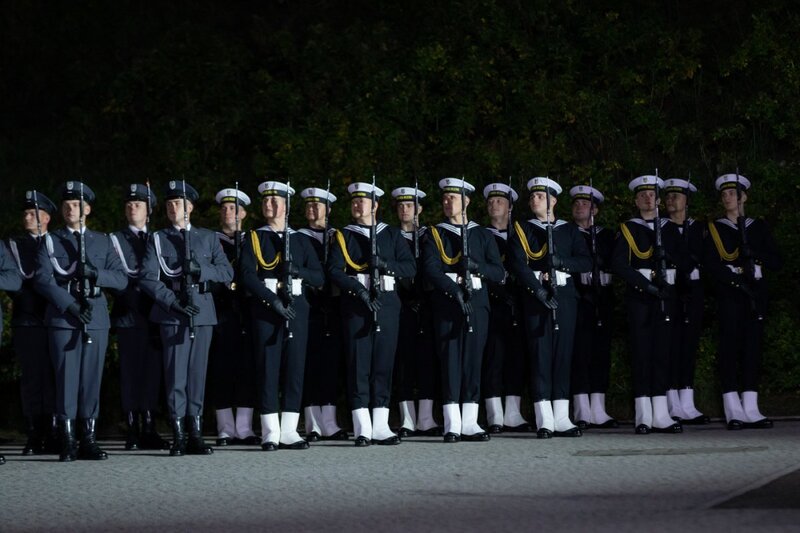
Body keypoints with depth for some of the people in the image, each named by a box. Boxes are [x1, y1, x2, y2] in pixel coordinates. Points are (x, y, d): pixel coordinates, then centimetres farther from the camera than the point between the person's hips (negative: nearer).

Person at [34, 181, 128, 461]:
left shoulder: (102, 241, 15)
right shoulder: (50, 241, 9)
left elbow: (121, 279, 7)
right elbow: (42, 280, -4)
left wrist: (95, 273, -13)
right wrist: (70, 305, -15)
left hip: (96, 319, 2)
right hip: (62, 319, -2)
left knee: (92, 378, 1)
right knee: (66, 377, -5)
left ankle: (89, 439, 5)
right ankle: (68, 442, -4)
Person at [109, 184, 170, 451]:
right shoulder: (116, 240, 8)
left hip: (154, 315, 3)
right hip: (128, 315, -3)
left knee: (152, 372, 0)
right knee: (130, 372, -5)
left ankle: (149, 431, 2)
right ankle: (133, 431, -4)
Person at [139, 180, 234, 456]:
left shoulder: (208, 238, 14)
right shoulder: (157, 240, 7)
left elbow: (227, 272, 7)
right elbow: (147, 278, -3)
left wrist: (201, 271, -11)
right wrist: (173, 301, -14)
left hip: (203, 313, 2)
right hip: (172, 316, -2)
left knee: (198, 373, 4)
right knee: (176, 374, -5)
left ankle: (196, 435, 8)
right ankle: (178, 437, -3)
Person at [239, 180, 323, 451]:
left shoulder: (300, 240, 14)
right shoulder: (254, 238, 7)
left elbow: (319, 277, 10)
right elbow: (247, 275, -6)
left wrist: (299, 271, -11)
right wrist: (272, 299, -17)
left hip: (296, 308, 2)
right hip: (265, 309, -2)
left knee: (295, 367, 0)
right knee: (268, 368, -5)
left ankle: (289, 431, 2)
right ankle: (270, 433, -4)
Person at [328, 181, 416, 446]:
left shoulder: (392, 234, 14)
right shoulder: (343, 236, 9)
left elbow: (410, 267, 7)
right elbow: (334, 271, -3)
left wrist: (385, 264, -11)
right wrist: (359, 289, -17)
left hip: (387, 303, 2)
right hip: (356, 304, -2)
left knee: (384, 363, 1)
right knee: (358, 364, -6)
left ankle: (381, 426, 4)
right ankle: (362, 429, -6)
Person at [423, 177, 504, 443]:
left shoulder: (482, 235, 15)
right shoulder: (435, 235, 9)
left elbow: (498, 272, 9)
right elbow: (431, 269, -6)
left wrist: (476, 267, -11)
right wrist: (454, 291, -20)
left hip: (477, 301, 2)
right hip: (446, 302, -2)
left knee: (473, 358, -1)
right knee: (450, 359, -6)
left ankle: (470, 423, 0)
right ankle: (452, 425, -7)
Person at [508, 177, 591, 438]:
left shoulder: (570, 230, 14)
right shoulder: (522, 230, 8)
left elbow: (586, 262, 5)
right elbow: (518, 264, -4)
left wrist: (562, 262, -12)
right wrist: (538, 289, -17)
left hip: (565, 294, 2)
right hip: (536, 296, -2)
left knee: (563, 352, 1)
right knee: (540, 353, -7)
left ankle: (561, 418, 3)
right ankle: (544, 420, -8)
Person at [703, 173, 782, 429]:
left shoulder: (758, 227, 15)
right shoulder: (714, 229, 8)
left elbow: (777, 262, 8)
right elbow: (711, 265, -4)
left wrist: (754, 254, -10)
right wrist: (737, 280, -16)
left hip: (756, 293, 3)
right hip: (728, 293, -3)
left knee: (753, 346, -2)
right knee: (730, 346, -9)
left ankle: (750, 409, -3)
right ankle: (733, 410, -12)